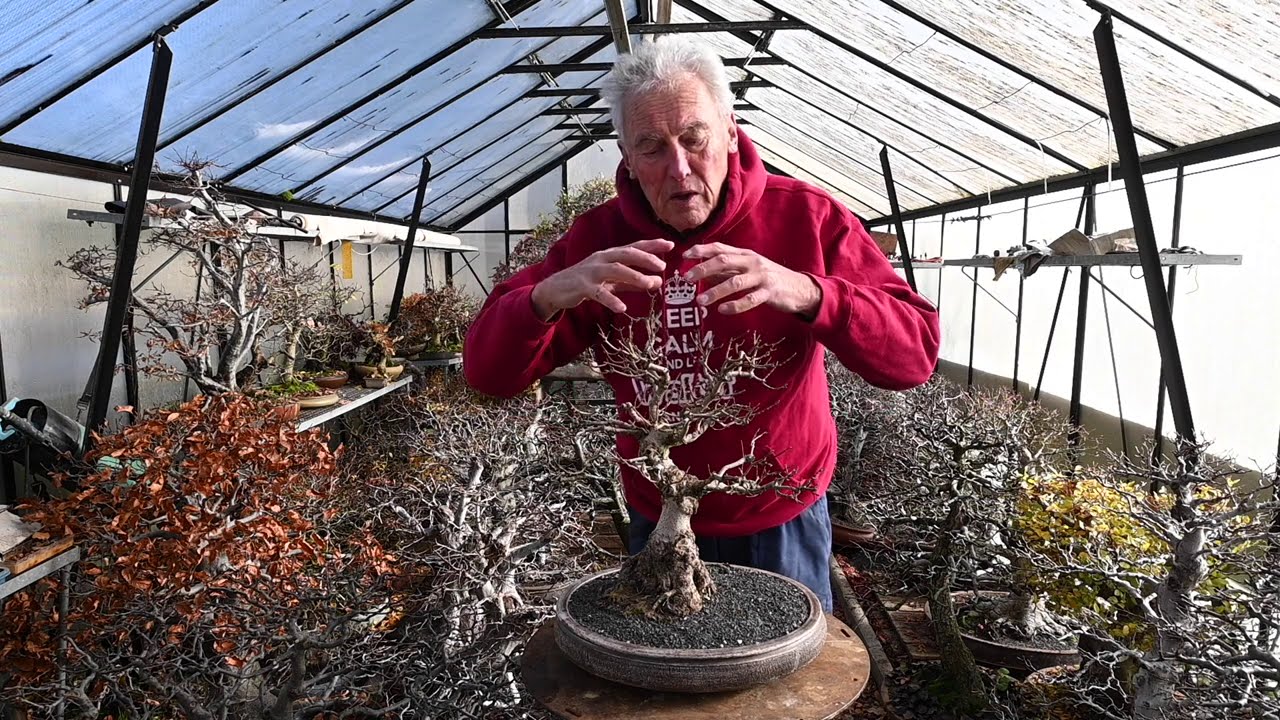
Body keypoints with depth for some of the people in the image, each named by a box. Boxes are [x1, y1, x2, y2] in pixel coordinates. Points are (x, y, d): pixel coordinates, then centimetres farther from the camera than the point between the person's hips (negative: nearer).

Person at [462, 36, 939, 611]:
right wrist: (551, 294, -34)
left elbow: (914, 354, -20)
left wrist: (805, 293, -39)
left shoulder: (807, 217, -13)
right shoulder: (598, 238, -9)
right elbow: (486, 373, -13)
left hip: (784, 524, -1)